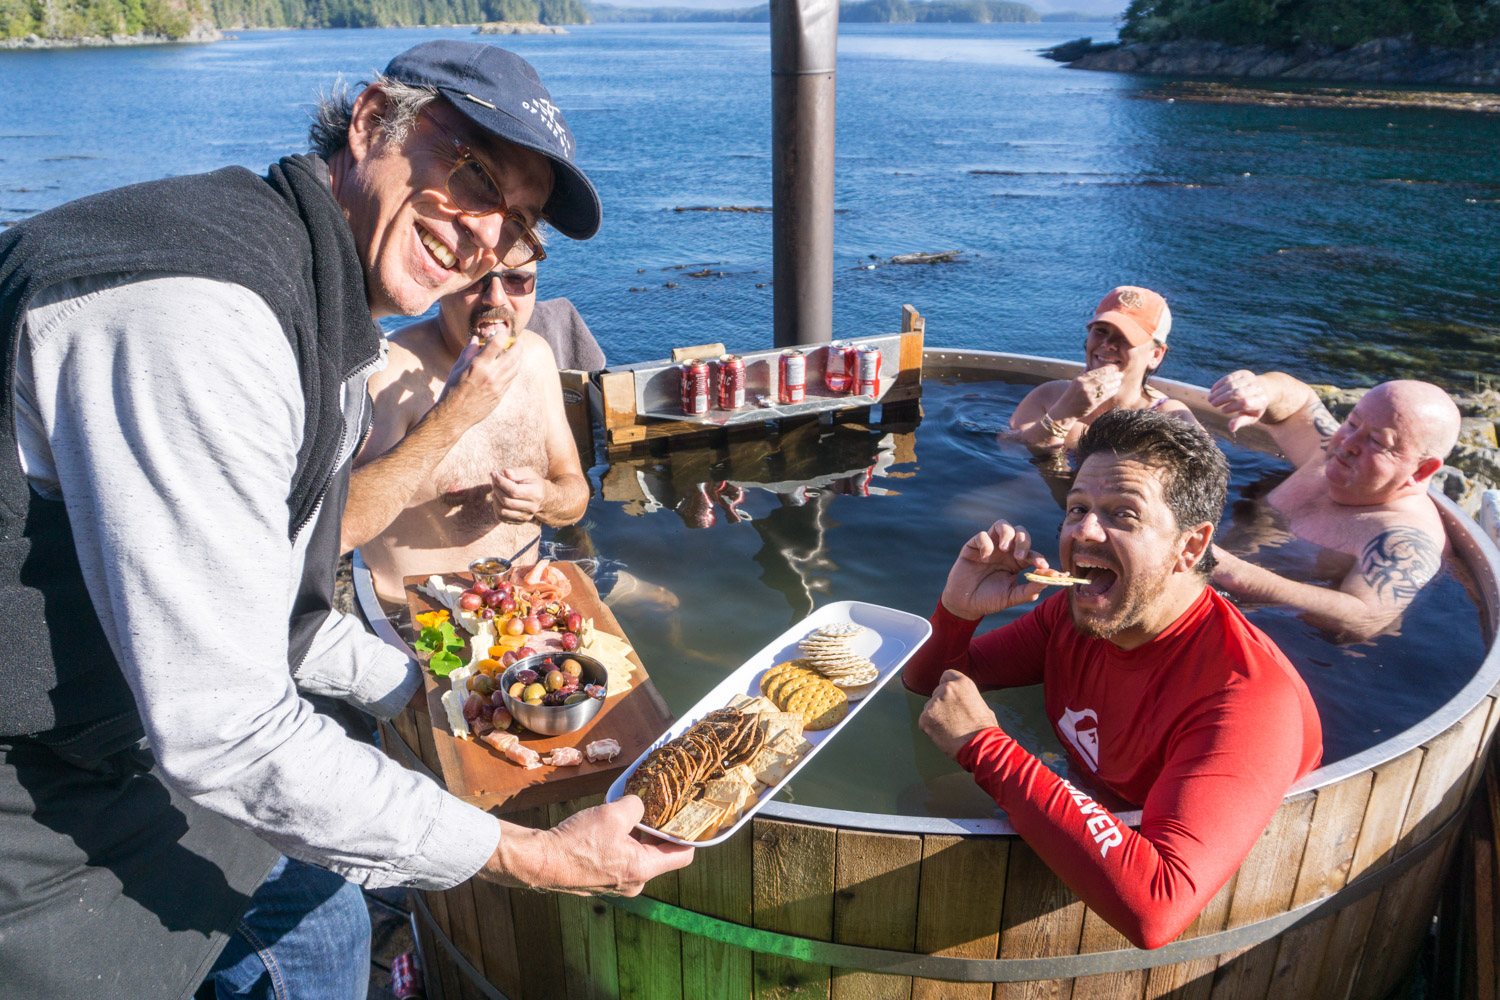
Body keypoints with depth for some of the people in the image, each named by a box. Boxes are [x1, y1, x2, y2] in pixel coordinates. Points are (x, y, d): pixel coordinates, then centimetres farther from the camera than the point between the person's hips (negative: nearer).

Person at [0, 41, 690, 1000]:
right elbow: (225, 734, -31)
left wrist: (415, 685, 21)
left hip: (132, 760, 10)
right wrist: (527, 858, -23)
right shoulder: (196, 306, -29)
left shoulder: (326, 318, 5)